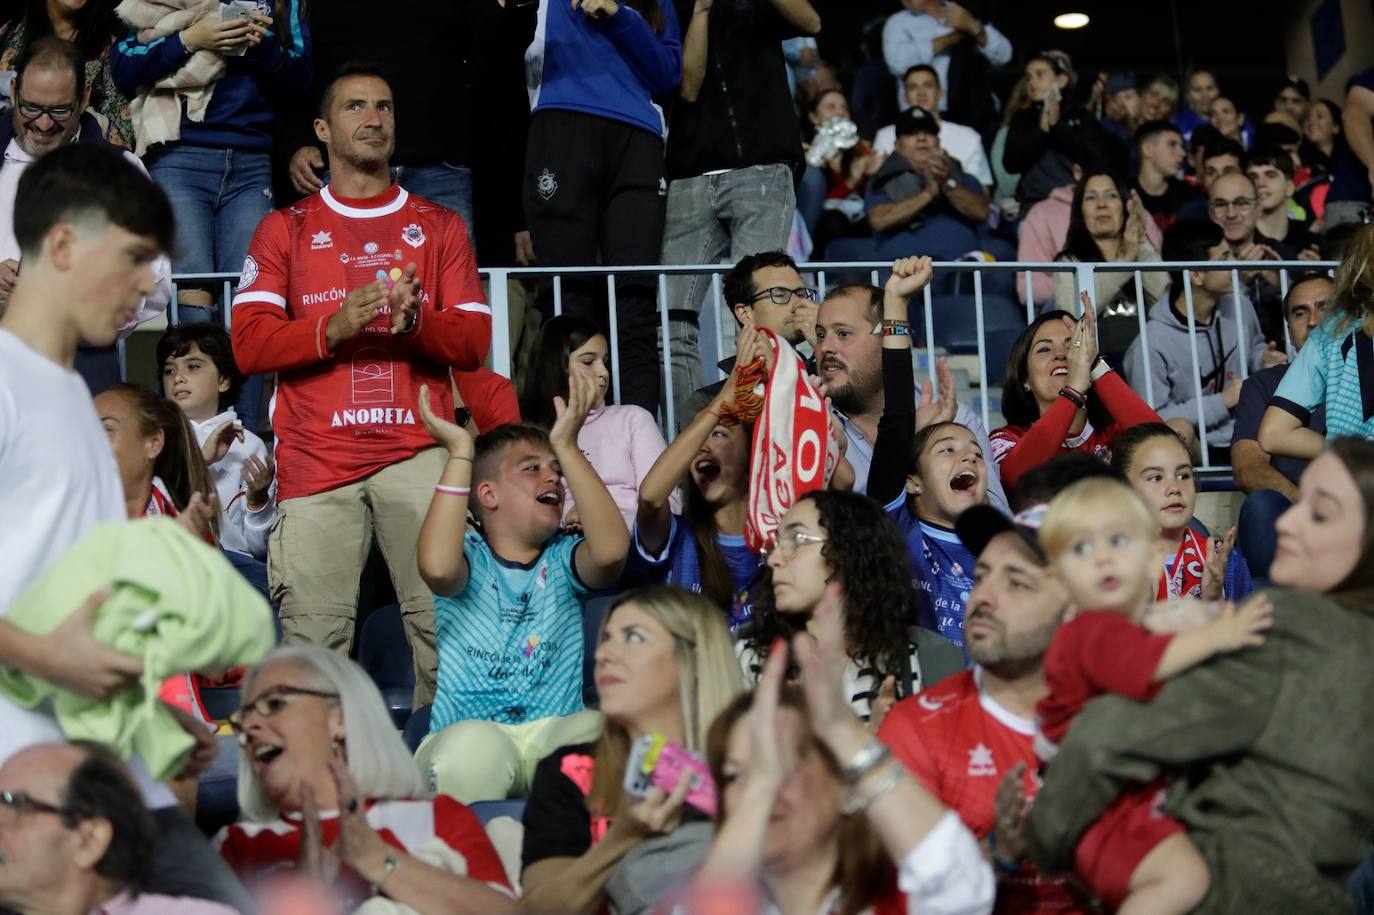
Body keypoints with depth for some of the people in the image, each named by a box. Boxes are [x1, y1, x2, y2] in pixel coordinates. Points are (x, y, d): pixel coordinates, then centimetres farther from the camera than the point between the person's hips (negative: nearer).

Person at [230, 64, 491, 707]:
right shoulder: (285, 230, 16)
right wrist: (334, 327, -13)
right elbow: (249, 344, 4)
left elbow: (474, 341, 10)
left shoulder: (439, 227, 19)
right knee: (312, 641, -9)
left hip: (418, 452, 1)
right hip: (316, 456, 0)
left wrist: (417, 320, -11)